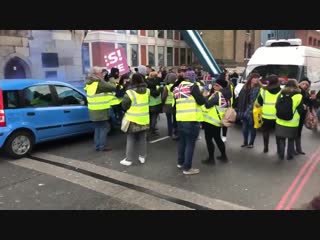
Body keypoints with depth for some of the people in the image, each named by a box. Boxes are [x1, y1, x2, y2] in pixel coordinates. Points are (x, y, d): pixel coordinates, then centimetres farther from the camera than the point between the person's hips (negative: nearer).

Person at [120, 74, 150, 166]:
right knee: (142, 139, 16)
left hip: (133, 120, -4)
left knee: (131, 140, 5)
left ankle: (128, 159, 9)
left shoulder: (129, 92, -18)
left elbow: (124, 106, -11)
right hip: (144, 119, 5)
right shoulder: (147, 91, -2)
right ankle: (142, 157, 24)